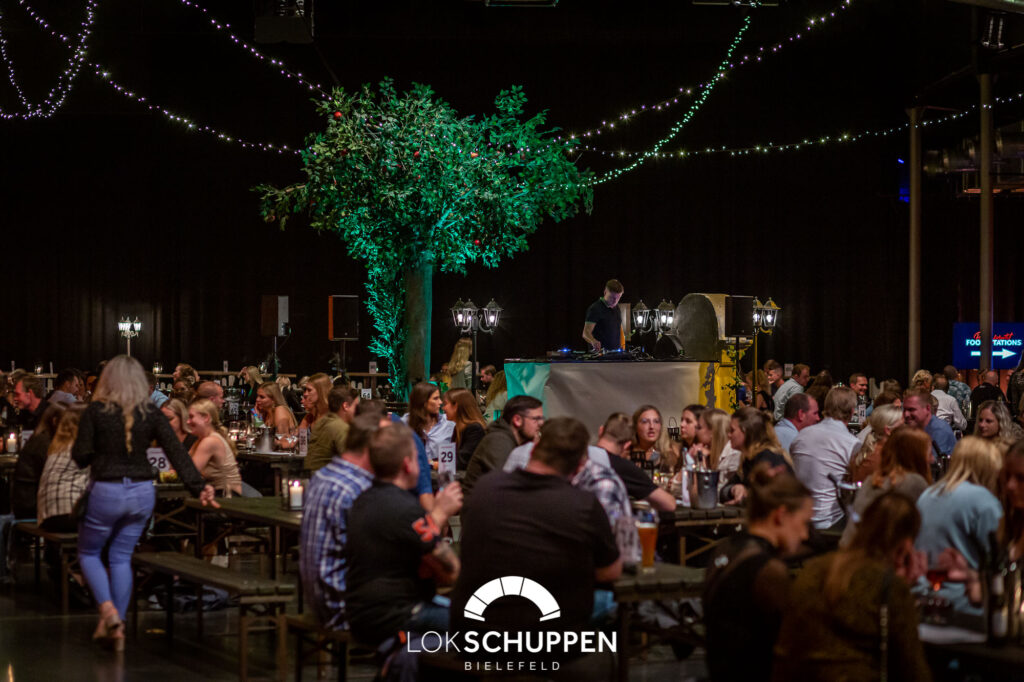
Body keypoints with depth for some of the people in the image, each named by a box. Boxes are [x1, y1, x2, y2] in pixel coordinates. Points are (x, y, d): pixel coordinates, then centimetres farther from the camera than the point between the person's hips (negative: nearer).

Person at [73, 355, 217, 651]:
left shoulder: (96, 411, -9)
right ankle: (115, 626, 13)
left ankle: (108, 609, -6)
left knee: (88, 553, 16)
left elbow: (80, 456, -8)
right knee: (121, 557, 15)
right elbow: (177, 452, -8)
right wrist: (198, 487, -10)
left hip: (106, 491, -3)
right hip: (141, 493, 3)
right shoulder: (151, 414, -2)